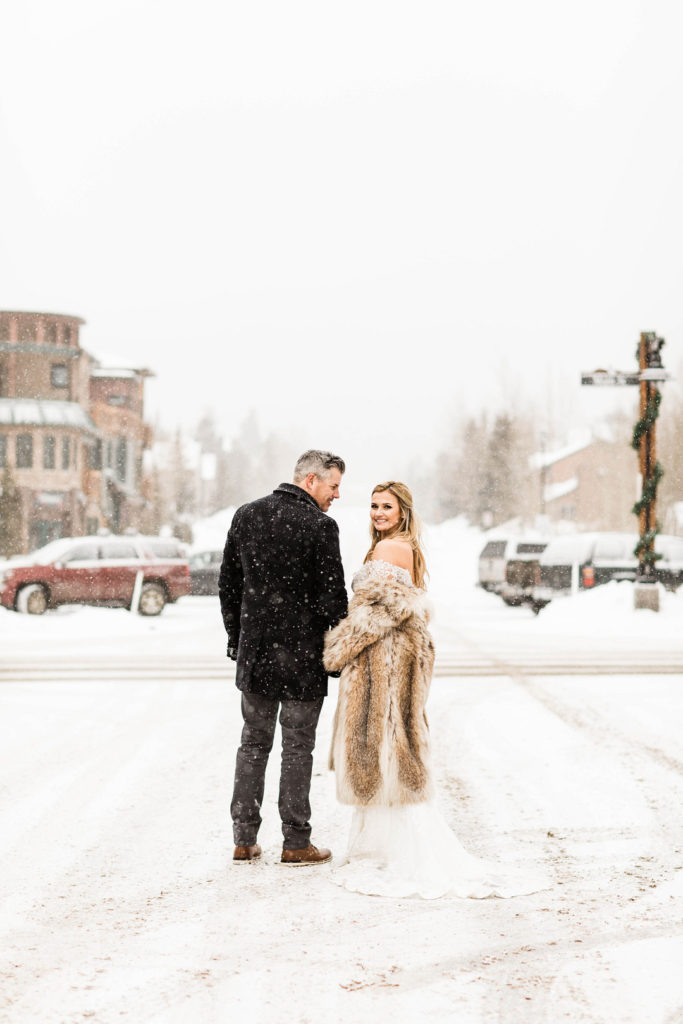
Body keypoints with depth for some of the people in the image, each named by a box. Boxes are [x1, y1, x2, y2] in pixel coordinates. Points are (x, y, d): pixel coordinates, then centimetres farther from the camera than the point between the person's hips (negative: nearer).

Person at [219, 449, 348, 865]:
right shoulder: (320, 526, -13)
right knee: (298, 748, 4)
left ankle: (244, 839, 15)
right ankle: (296, 843, 9)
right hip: (302, 657, -5)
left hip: (254, 651, 5)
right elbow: (332, 598, -13)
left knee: (253, 743, 13)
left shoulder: (246, 516, 5)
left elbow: (228, 585, 10)